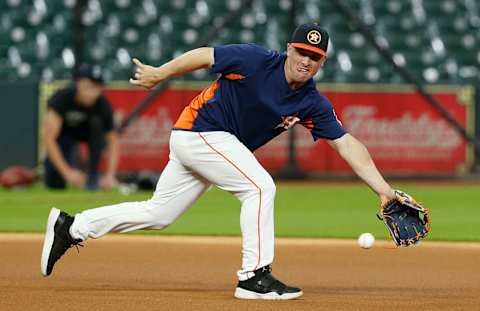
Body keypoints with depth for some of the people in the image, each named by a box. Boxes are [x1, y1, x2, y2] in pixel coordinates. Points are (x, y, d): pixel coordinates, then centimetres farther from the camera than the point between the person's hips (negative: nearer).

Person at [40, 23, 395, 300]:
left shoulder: (313, 104, -5)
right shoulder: (256, 60, -19)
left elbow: (347, 143, -7)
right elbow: (204, 55, -9)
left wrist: (383, 188, -14)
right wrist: (160, 74, -3)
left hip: (220, 146, 7)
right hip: (198, 132, -7)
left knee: (158, 214, 13)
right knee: (260, 187, -20)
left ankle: (72, 227, 23)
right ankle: (254, 276, -17)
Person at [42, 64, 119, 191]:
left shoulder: (103, 105, -29)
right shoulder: (62, 98, -34)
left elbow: (112, 141, -21)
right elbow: (48, 137, -34)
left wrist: (110, 174, -34)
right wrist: (67, 172, -39)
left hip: (86, 131, 1)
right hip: (63, 132, -1)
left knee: (97, 122, -33)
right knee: (55, 183, -17)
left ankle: (92, 176, -19)